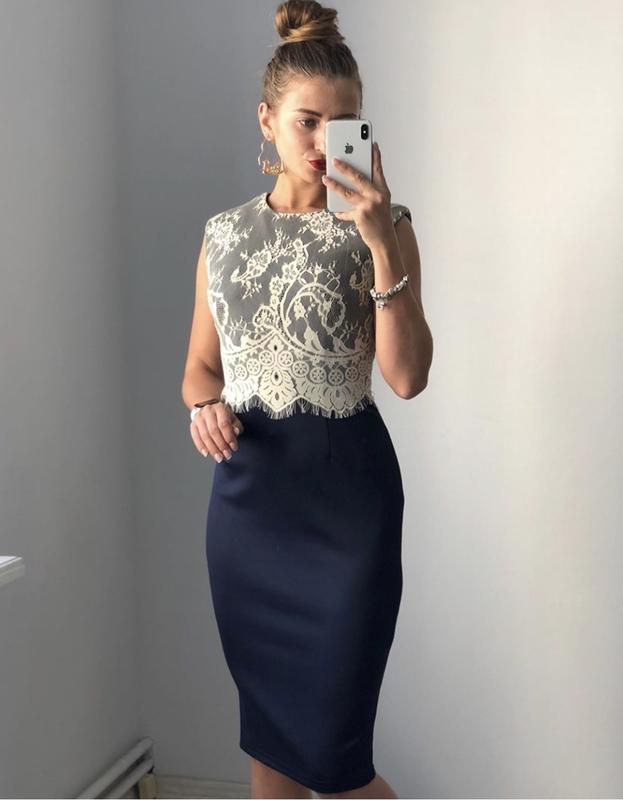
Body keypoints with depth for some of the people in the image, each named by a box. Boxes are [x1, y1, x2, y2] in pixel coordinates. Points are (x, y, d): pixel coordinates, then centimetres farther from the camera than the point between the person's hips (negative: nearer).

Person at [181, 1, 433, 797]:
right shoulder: (223, 233, 7)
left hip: (345, 490, -4)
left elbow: (408, 376, -14)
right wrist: (207, 405, -8)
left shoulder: (381, 226, -4)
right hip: (247, 490, 4)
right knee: (265, 724, 15)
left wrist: (384, 246, -23)